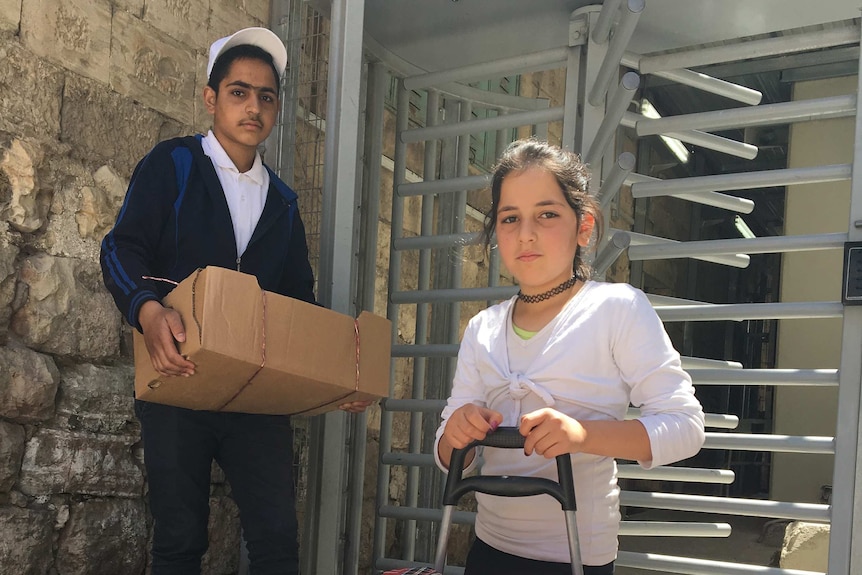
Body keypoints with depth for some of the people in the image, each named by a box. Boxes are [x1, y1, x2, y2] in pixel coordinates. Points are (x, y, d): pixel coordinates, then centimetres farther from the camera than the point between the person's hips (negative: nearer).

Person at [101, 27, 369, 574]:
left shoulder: (282, 201, 17)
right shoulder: (173, 165, 3)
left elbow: (300, 297, 18)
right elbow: (122, 249, -7)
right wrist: (149, 309, -28)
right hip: (179, 381, -3)